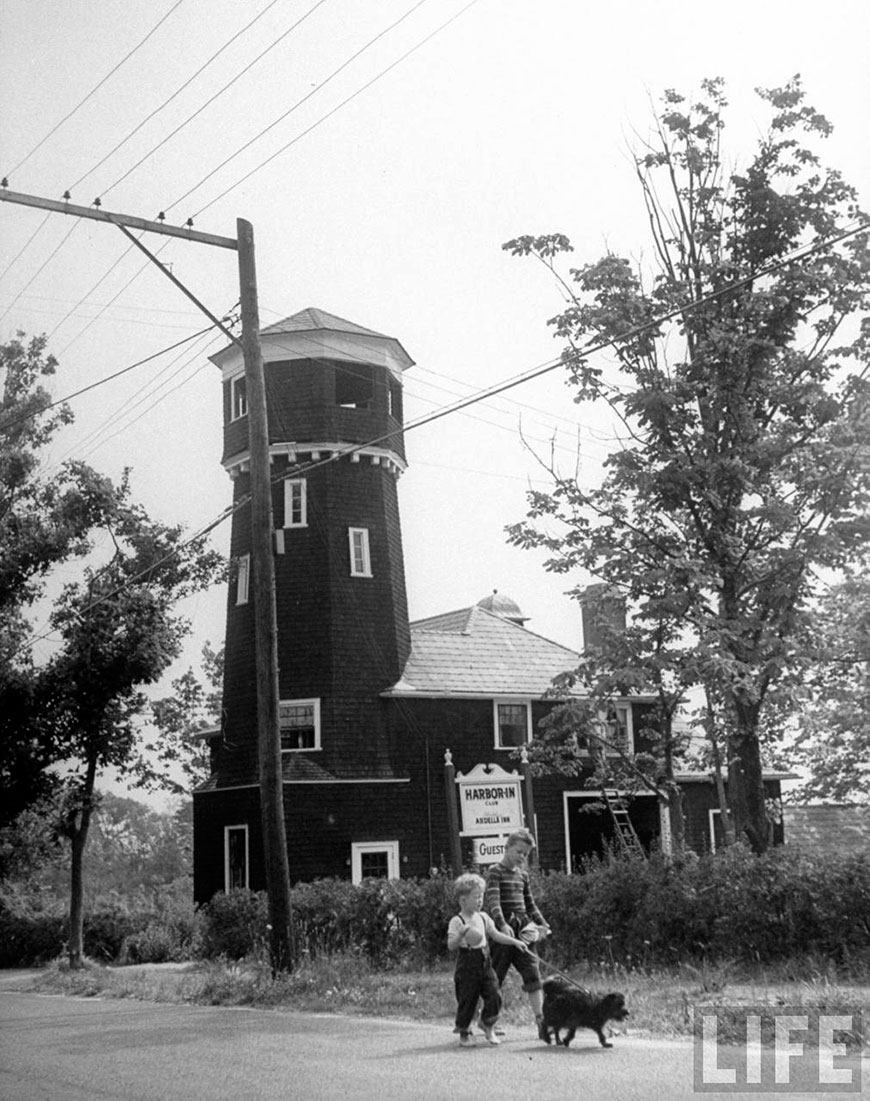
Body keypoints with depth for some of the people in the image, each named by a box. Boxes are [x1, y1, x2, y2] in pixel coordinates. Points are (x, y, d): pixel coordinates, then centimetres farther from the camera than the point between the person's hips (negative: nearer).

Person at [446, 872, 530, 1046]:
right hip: (467, 965, -5)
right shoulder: (457, 921, -10)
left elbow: (496, 935, 14)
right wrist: (461, 934, -34)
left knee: (494, 996, -4)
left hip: (485, 964, 5)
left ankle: (488, 1026, 19)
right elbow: (451, 945, -17)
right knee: (467, 1000, 2)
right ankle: (464, 1033, 21)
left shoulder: (483, 917, 9)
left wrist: (515, 941, 7)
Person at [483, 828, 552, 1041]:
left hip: (521, 932, 6)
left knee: (533, 973, -4)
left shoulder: (523, 875, 15)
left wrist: (541, 923, 8)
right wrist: (502, 924, -34)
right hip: (501, 934, -6)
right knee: (494, 979, 2)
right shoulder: (495, 872, -7)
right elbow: (493, 900, -21)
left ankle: (540, 1021, -5)